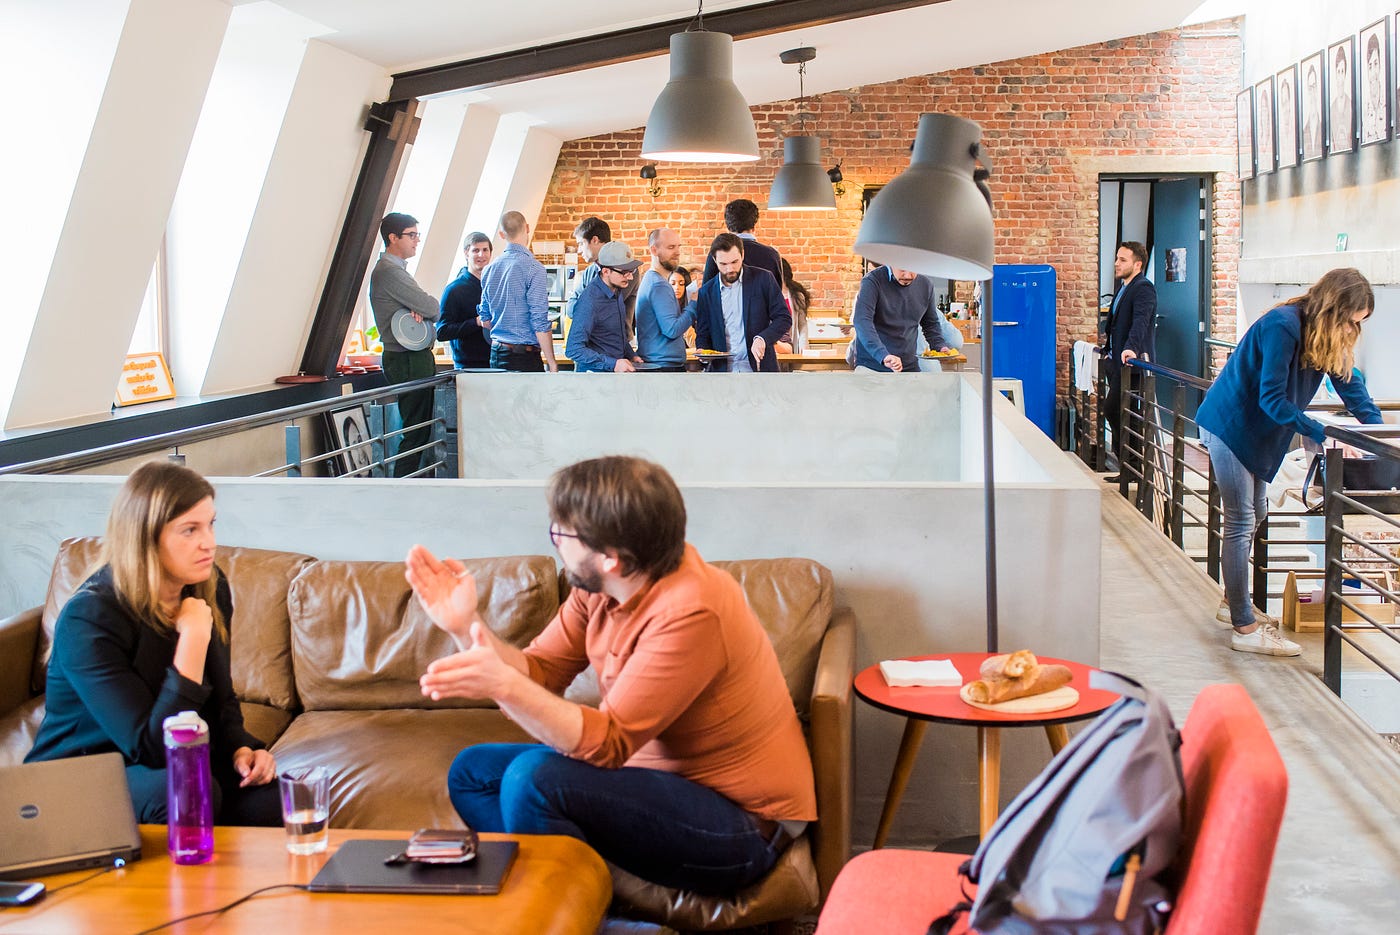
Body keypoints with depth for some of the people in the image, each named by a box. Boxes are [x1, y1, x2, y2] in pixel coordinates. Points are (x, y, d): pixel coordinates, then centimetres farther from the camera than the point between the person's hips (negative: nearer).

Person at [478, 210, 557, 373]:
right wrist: (552, 362, -10)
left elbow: (485, 320, 15)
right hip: (525, 358, -7)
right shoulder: (533, 268, -12)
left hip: (496, 354, 7)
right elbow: (540, 322, -15)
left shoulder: (489, 270, 9)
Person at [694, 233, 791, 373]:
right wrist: (702, 350, -8)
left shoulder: (763, 279, 2)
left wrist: (762, 339, -16)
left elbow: (784, 318, 2)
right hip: (722, 371, 2)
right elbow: (702, 333, 15)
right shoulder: (706, 292, 9)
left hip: (759, 370, -2)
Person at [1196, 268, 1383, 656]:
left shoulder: (1324, 335, 1)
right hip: (1229, 425, -9)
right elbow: (1272, 400, -27)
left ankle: (1234, 602, 32)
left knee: (1253, 517, 17)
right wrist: (1323, 434, -29)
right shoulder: (1283, 327, -26)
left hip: (1258, 432, 9)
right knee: (1241, 523, -8)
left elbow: (1350, 385, 9)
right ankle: (1244, 628, -6)